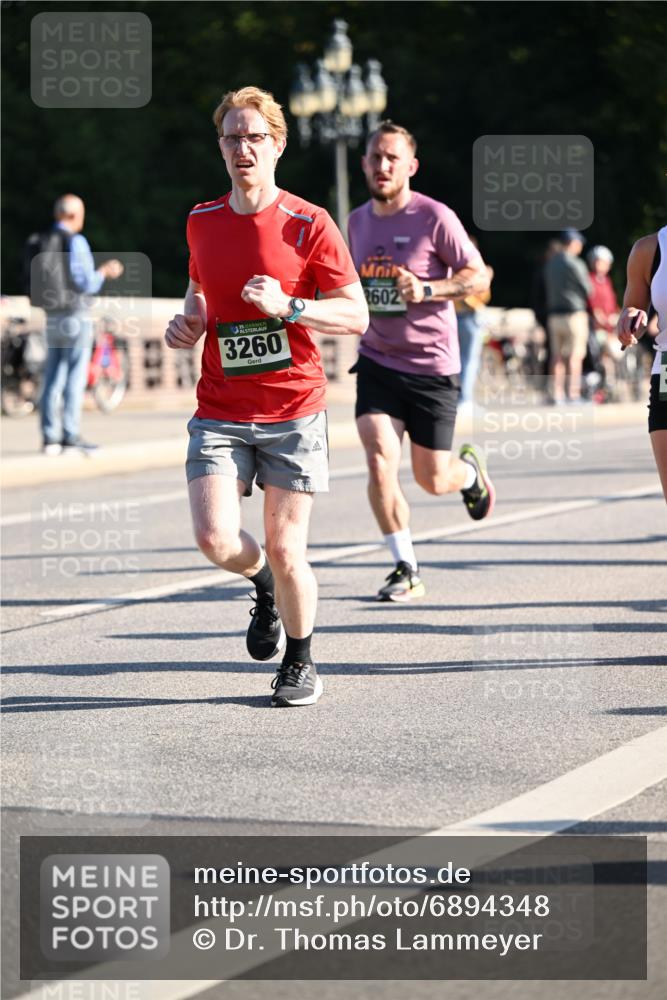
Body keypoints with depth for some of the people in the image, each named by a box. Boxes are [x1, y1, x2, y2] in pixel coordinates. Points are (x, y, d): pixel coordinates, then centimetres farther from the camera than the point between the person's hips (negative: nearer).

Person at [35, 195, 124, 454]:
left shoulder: (42, 244, 10)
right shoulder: (75, 242, -11)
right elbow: (87, 284, -16)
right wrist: (104, 272, 3)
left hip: (52, 317, 7)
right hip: (76, 316, -7)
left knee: (52, 380, 6)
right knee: (75, 378, -4)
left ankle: (50, 437, 4)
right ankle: (70, 435, -6)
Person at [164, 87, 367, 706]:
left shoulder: (308, 225, -5)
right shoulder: (202, 222, 8)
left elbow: (357, 316, -5)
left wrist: (287, 307, -19)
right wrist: (189, 322, 4)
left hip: (293, 411, -3)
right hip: (219, 412, 3)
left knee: (285, 550, -2)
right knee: (216, 539, -14)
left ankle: (299, 663, 22)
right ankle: (265, 585, 22)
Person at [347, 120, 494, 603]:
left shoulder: (435, 217, -10)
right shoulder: (358, 221, 7)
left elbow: (479, 276, -9)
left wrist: (426, 290, -22)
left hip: (432, 367, -3)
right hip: (378, 362, 3)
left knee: (432, 481, 4)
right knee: (380, 463, -16)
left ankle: (470, 470, 42)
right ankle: (406, 569, -3)